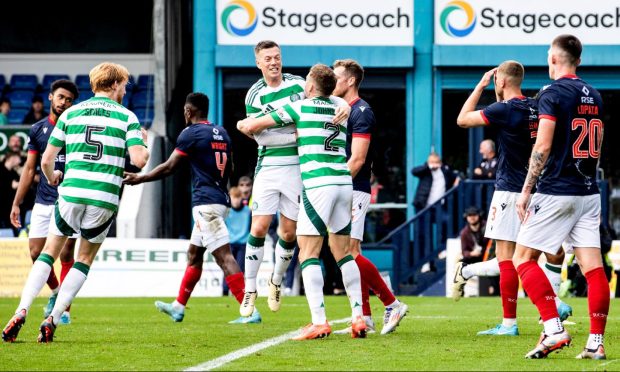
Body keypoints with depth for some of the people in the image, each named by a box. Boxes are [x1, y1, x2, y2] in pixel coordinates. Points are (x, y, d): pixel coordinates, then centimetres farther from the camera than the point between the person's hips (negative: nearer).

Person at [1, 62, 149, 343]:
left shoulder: (70, 114, 10)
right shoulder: (127, 117, 5)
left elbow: (46, 160, 10)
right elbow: (139, 160, -7)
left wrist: (52, 178, 32)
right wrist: (144, 144, 16)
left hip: (71, 193, 1)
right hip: (105, 199, -1)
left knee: (49, 253, 14)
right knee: (84, 259, 16)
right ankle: (53, 319, 4)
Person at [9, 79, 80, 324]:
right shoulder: (37, 130, 9)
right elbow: (29, 169, 12)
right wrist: (16, 203, 10)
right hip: (43, 201, 3)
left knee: (66, 254, -6)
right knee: (36, 252, 1)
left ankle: (64, 308, 2)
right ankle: (55, 291, 27)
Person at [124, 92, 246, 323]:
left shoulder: (191, 133, -9)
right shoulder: (221, 133, 14)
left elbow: (169, 167, -7)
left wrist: (139, 179, 4)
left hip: (205, 204, -9)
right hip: (220, 199, 9)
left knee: (223, 256, -13)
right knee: (194, 253, 19)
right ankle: (178, 307, 28)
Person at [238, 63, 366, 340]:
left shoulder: (300, 108, 2)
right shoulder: (338, 110, 18)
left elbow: (251, 126, 4)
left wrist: (244, 124, 27)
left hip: (318, 185, -6)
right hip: (344, 183, 6)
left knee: (308, 254, -4)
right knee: (342, 252, 14)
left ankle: (319, 322, -15)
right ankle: (358, 318, 8)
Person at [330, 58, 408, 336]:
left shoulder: (361, 112, -10)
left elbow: (357, 159, -17)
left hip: (354, 191, -9)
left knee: (349, 252, -15)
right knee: (349, 255, 5)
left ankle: (392, 304, -6)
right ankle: (365, 318, 5)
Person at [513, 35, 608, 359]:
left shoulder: (552, 93, -9)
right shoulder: (594, 96, 13)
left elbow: (543, 147, -15)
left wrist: (526, 190, -10)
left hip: (556, 192, -7)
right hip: (589, 192, 7)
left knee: (523, 258, 0)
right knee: (593, 266, 2)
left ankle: (554, 329, -11)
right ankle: (596, 343, -1)